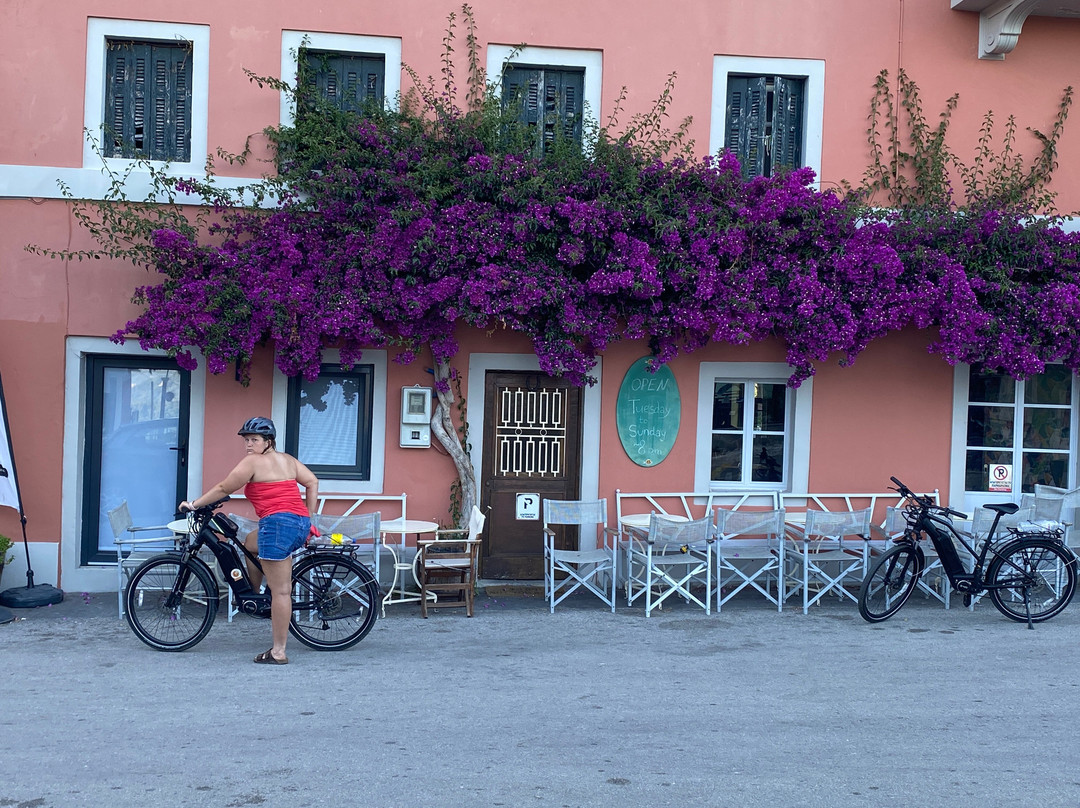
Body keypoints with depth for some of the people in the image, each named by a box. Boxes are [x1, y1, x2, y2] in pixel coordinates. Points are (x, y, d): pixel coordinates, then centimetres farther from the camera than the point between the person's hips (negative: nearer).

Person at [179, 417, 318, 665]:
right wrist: (309, 518, 19)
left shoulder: (253, 462, 0)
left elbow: (223, 489, 3)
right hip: (301, 524, 9)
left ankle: (278, 652, -2)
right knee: (251, 543, 32)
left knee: (280, 590, -6)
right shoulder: (288, 459, 20)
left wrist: (194, 504, 14)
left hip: (278, 523, -9)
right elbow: (312, 482, 16)